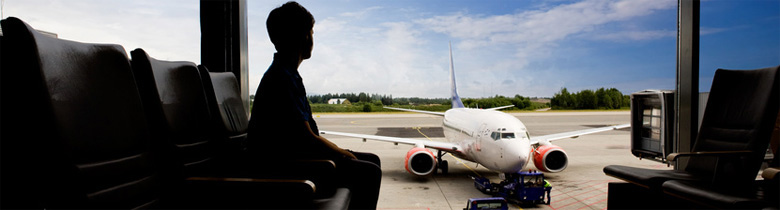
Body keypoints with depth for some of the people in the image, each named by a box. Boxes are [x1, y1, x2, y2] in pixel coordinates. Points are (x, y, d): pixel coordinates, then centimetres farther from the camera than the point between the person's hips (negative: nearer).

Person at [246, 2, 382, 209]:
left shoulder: (288, 73, 13)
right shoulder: (282, 79, -20)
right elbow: (307, 138, -23)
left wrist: (341, 152, 7)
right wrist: (343, 154, -9)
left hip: (292, 154, 10)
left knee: (372, 160, 9)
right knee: (368, 172, -18)